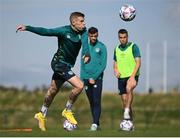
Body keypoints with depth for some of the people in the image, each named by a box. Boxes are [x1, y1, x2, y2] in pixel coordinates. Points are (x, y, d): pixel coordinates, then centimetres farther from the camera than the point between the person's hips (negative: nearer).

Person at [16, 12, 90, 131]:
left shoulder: (83, 32, -3)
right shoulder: (64, 31, -17)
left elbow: (85, 43, -21)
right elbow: (45, 31, -21)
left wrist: (87, 54, -43)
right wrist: (27, 28, -32)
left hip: (67, 65, 6)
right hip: (59, 63, -6)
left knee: (53, 91, 20)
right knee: (79, 86, -18)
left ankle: (42, 115, 37)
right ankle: (68, 111, 0)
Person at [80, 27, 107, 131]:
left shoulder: (102, 47, -2)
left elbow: (103, 65, -7)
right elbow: (82, 64, 16)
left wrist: (94, 77, -12)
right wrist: (82, 79, 8)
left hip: (97, 78, -4)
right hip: (87, 79, 4)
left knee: (96, 102, -10)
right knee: (91, 102, 6)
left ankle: (95, 124, -14)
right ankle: (96, 123, 12)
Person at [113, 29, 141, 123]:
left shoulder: (133, 47, -4)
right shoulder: (117, 49, 12)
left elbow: (138, 63, -11)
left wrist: (132, 76, -22)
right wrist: (116, 71, -2)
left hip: (132, 76, -5)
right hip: (121, 77, 5)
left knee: (128, 89, -36)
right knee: (124, 102, 4)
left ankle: (127, 111, -39)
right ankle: (130, 122, 13)